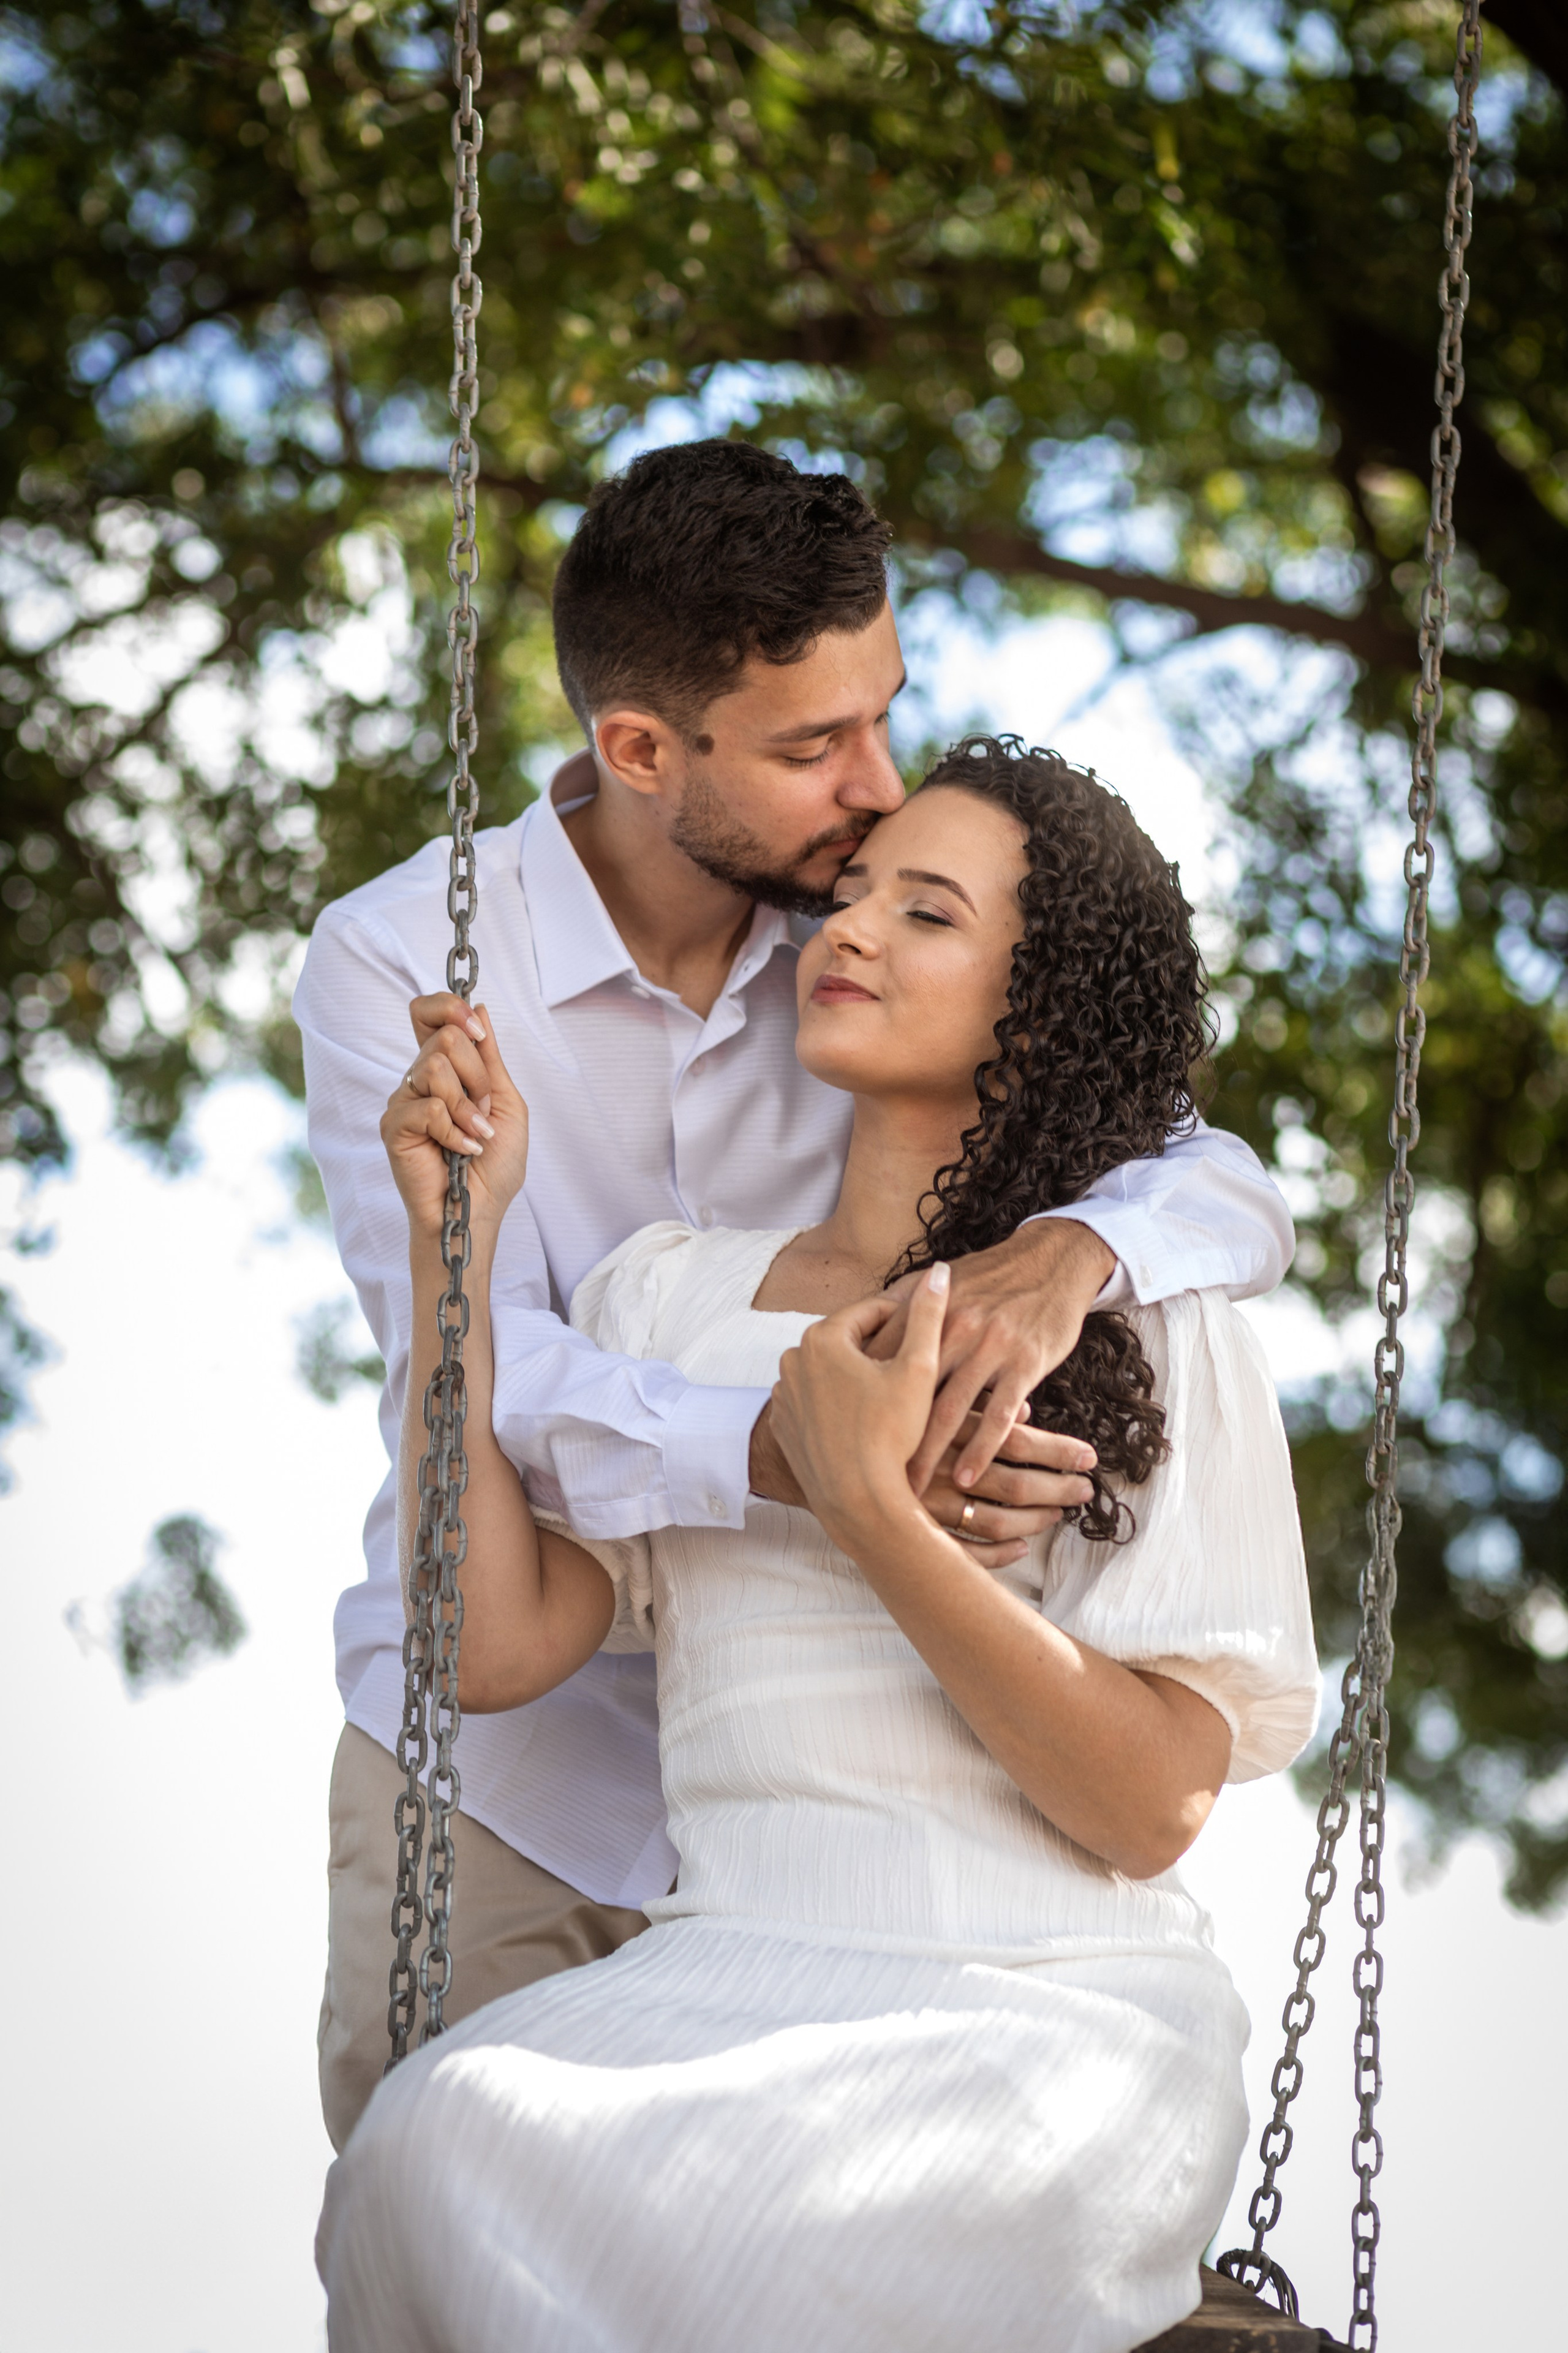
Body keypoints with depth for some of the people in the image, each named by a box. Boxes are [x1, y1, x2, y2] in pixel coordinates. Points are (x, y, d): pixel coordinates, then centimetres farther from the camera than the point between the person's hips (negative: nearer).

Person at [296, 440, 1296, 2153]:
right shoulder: (398, 961, -11)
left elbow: (1233, 1194, -7)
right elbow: (466, 1368, -24)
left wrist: (1071, 1248, -32)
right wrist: (790, 1451, -43)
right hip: (500, 1769, -1)